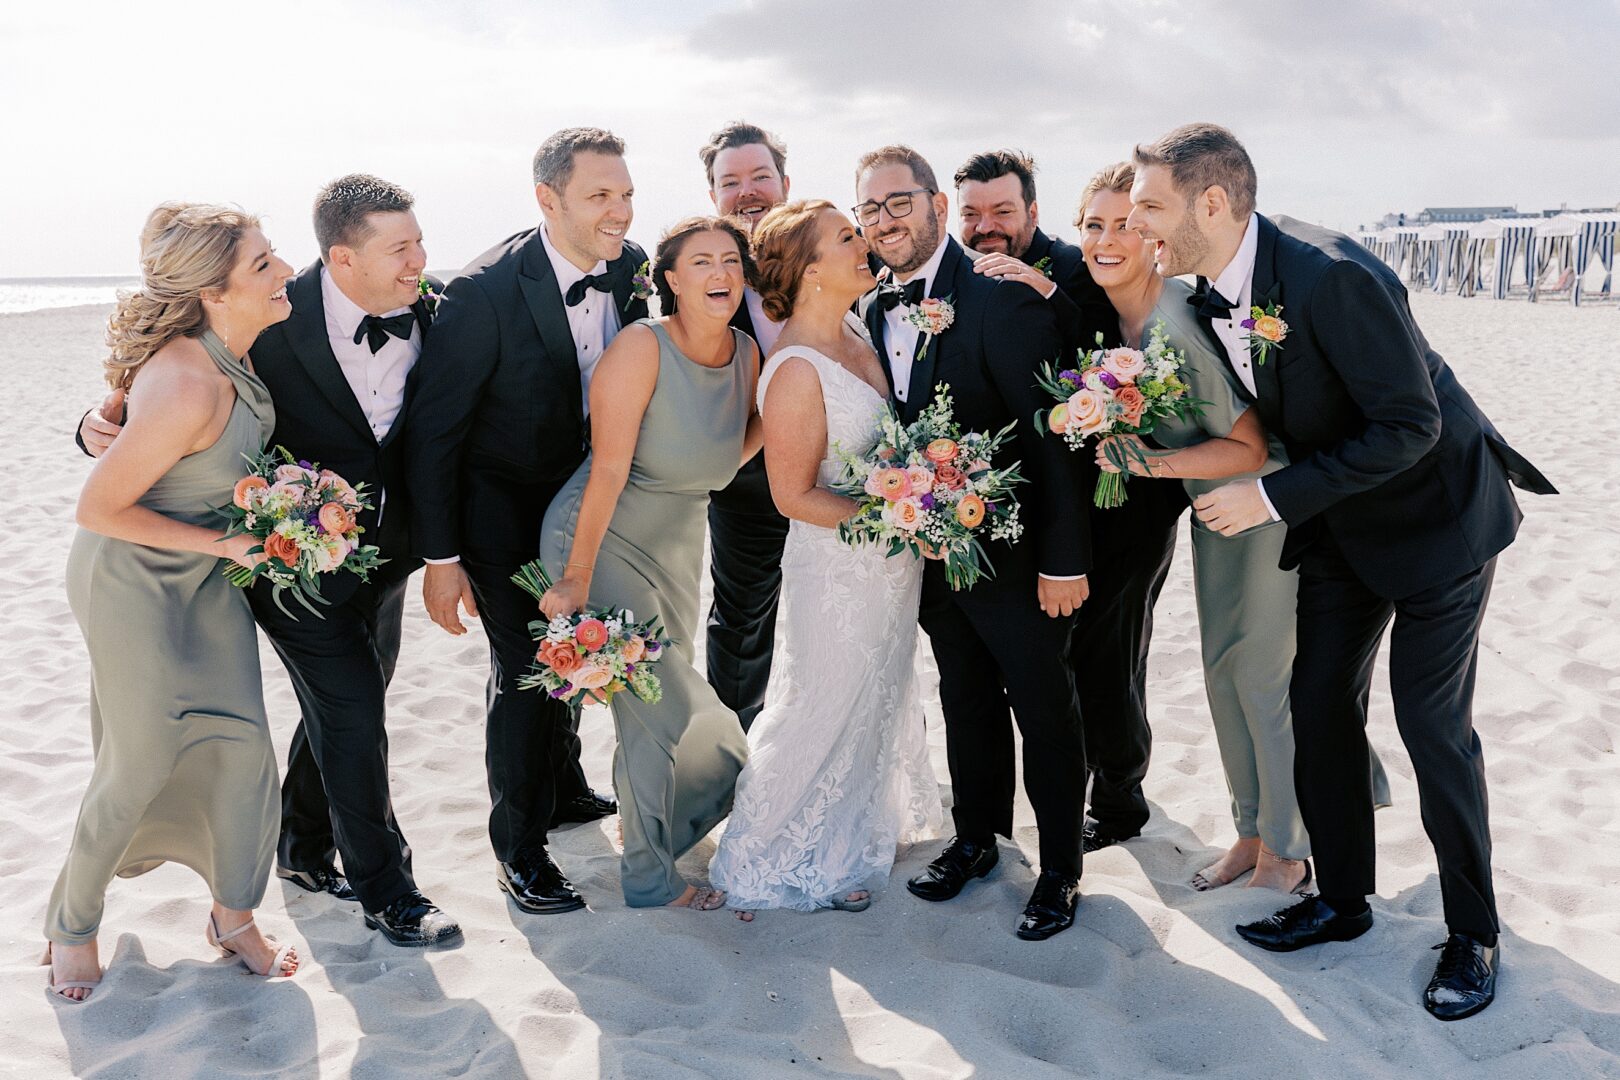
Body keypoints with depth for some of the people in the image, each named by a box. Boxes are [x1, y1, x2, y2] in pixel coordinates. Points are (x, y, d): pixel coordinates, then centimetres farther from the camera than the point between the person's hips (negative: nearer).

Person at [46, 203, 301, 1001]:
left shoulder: (227, 351, -10)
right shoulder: (187, 388, -35)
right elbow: (97, 510, -27)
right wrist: (222, 542, -22)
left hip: (207, 576, 8)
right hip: (133, 582, -7)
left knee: (240, 741, 8)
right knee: (140, 766, 6)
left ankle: (235, 918, 26)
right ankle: (72, 926, 32)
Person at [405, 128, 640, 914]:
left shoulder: (630, 266, -10)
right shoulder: (484, 292, -28)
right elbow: (432, 429, -22)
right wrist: (440, 559, -20)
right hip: (504, 508, -6)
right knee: (524, 669, -1)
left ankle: (563, 789, 45)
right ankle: (519, 848, 19)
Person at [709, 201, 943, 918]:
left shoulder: (857, 333, 1)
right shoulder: (796, 370, -25)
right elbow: (795, 495, -21)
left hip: (892, 561, 8)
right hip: (839, 567, -8)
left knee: (881, 695, 24)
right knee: (829, 705, 9)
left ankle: (864, 829, 47)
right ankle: (801, 861, 31)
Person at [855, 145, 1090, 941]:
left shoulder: (1002, 300, -18)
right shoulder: (874, 312, 4)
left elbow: (1050, 434, -19)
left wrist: (1063, 558, -20)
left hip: (1013, 553, -6)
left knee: (1044, 708, 8)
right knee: (966, 703, 20)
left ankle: (1060, 867, 24)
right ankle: (976, 838, 38)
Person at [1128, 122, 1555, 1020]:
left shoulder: (1332, 277, -30)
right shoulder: (1211, 298, -5)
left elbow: (1409, 427, -29)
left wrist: (1273, 498, -28)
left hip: (1435, 514, -7)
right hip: (1340, 525, 7)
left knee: (1432, 724, -2)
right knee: (1319, 707, 9)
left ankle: (1472, 933, 17)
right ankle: (1343, 900, 26)